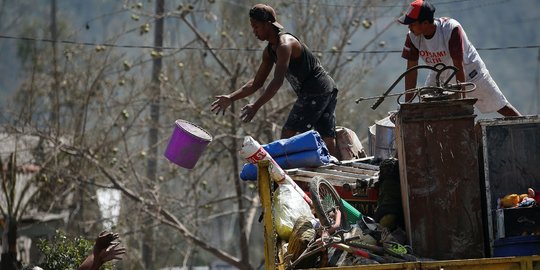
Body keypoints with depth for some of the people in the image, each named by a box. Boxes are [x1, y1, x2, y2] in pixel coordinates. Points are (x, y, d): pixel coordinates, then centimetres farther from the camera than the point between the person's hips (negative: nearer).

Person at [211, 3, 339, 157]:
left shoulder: (285, 45, -17)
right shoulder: (269, 51, 14)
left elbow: (278, 81, -27)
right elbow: (257, 83, 18)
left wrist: (255, 106, -32)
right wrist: (230, 98, 9)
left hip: (315, 91, -10)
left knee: (288, 134, -11)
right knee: (327, 142, 7)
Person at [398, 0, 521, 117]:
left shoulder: (451, 29, -34)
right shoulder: (412, 36, -19)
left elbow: (458, 66, -34)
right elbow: (411, 70, -14)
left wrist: (462, 99, -34)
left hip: (468, 69, -5)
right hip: (439, 75, 5)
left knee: (500, 105, -4)